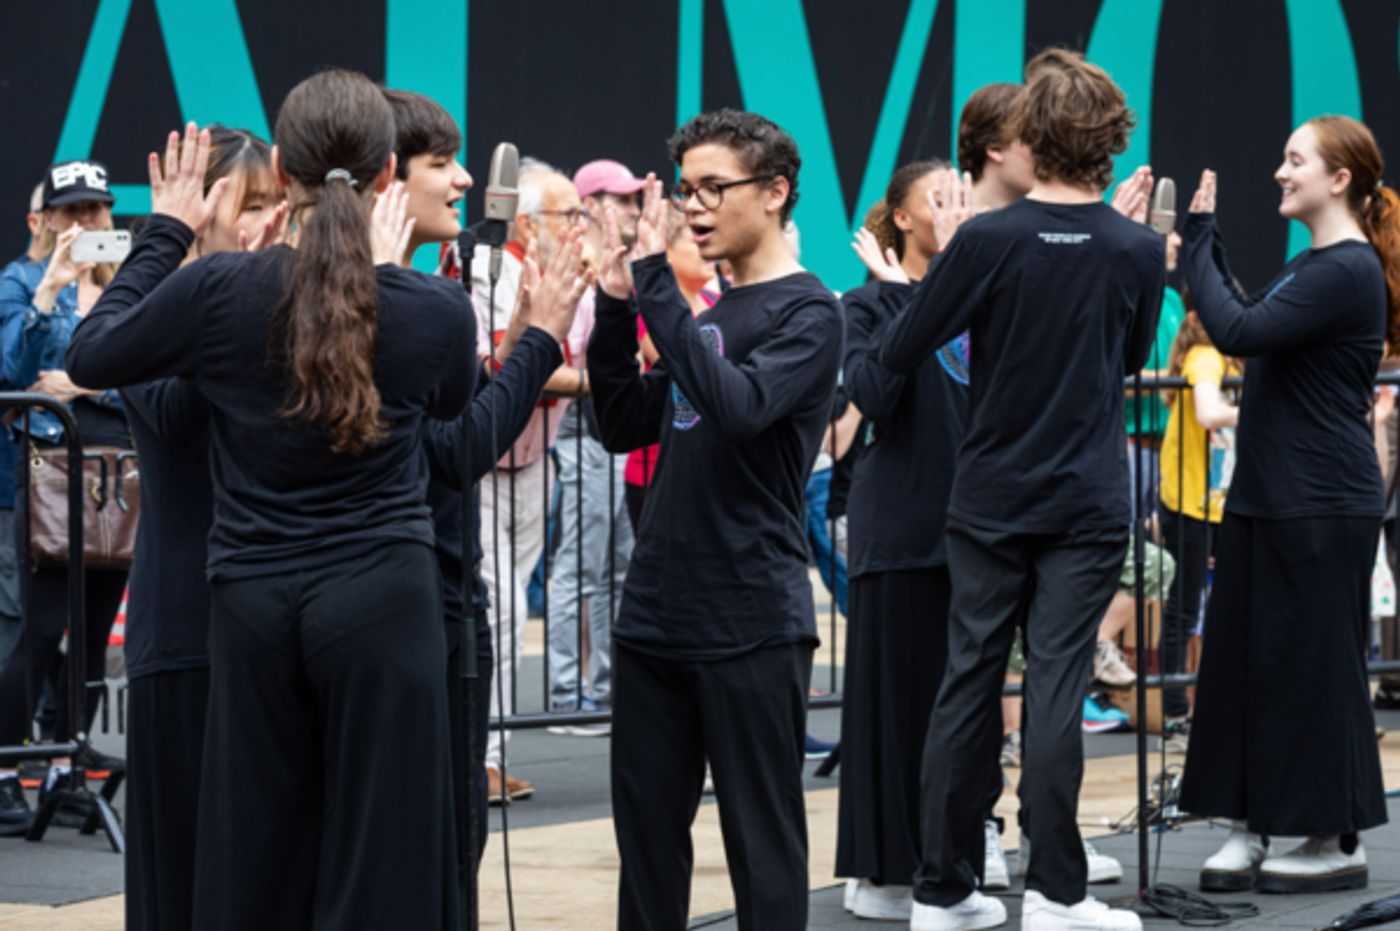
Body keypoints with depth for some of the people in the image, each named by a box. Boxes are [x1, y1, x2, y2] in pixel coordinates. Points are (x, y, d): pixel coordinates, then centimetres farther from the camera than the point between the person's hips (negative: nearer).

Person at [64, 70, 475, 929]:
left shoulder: (217, 291, -7)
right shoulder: (437, 311, -6)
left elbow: (91, 357, 9)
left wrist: (167, 232, 17)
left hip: (254, 602, 2)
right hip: (383, 601, -2)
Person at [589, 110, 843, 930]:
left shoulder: (807, 314, -8)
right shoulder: (705, 310, 14)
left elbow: (740, 407, -25)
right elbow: (624, 427, 15)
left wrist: (657, 283, -24)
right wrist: (617, 308, 3)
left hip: (752, 622, -7)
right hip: (658, 610, 7)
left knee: (761, 837, -1)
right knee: (647, 831, 10)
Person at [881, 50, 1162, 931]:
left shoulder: (987, 240, -11)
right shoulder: (1138, 249, -5)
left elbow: (899, 353, -6)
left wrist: (947, 255, 5)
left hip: (991, 502, 0)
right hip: (1087, 508, 0)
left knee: (969, 685, 7)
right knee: (1057, 687, 0)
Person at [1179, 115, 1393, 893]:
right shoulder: (1311, 267, 14)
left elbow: (1239, 332, -23)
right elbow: (1251, 328, 20)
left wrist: (1198, 244, -15)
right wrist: (1208, 240, 13)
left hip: (1322, 507, -9)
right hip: (1268, 498, 9)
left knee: (1316, 667, -3)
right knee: (1247, 660, 9)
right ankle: (1253, 827, 14)